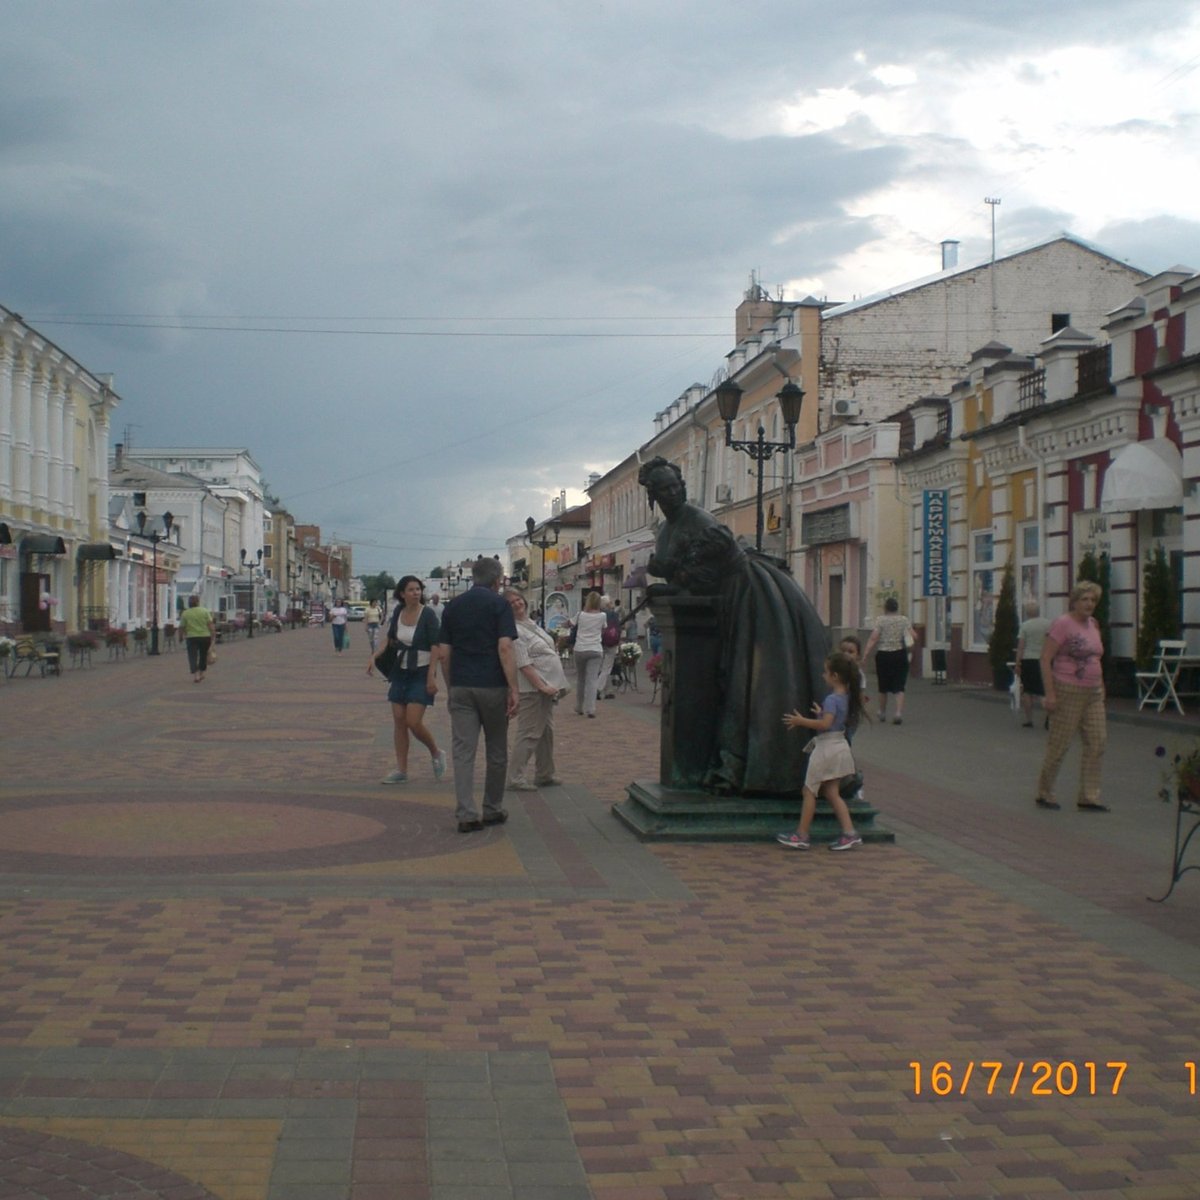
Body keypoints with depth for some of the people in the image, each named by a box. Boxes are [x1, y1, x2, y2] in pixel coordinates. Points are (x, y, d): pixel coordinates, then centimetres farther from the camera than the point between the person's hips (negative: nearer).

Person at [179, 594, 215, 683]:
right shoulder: (204, 611, -1)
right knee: (203, 655, 18)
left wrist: (185, 633, 21)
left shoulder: (185, 613, -1)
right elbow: (210, 624, -5)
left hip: (192, 637, -1)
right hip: (205, 636, 1)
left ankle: (195, 675, -17)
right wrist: (213, 634, 0)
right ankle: (201, 672, 28)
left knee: (193, 656, -2)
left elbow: (182, 627, 2)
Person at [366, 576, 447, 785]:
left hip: (420, 674, -6)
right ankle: (401, 770, 11)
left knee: (413, 722, -12)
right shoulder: (397, 614, 5)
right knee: (399, 721, 5)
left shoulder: (427, 615, -11)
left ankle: (436, 754, 14)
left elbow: (435, 648, -14)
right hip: (400, 672, 6)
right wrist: (374, 656, -1)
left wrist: (432, 678, -19)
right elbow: (390, 640, 15)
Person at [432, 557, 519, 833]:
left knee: (463, 751, 0)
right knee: (496, 751, 12)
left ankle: (466, 815, -6)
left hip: (461, 687, 3)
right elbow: (505, 648, -15)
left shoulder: (453, 606, 9)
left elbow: (443, 653, 8)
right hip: (492, 686, -3)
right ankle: (492, 810, 20)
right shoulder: (498, 604, -4)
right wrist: (514, 689, -14)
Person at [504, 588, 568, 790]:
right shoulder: (515, 630, -15)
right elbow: (523, 665, -20)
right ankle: (516, 778, 0)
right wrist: (542, 686, -24)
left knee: (546, 732, 16)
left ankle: (544, 775, 27)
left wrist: (555, 685, 17)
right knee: (530, 734, -7)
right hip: (531, 689, -10)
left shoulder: (531, 623, 14)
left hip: (546, 686, 10)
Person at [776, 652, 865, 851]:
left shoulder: (832, 699, -19)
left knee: (809, 791, 2)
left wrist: (802, 721, -19)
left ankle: (801, 836, 7)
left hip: (826, 748, -9)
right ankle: (849, 833, 7)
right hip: (839, 746, 9)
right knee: (831, 793, 13)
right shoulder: (846, 697, 7)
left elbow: (825, 724, -27)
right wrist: (821, 714, 17)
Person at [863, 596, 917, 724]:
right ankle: (899, 712, -16)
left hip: (883, 655, -1)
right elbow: (914, 636, -3)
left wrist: (865, 655, -13)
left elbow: (873, 638, -12)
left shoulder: (880, 620, -5)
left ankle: (882, 714, 27)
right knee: (899, 687, 1)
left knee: (883, 687, 13)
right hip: (900, 655, 1)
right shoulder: (905, 620, 3)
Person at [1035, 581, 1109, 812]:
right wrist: (1049, 693, -20)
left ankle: (1088, 798, 9)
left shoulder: (1093, 624, 11)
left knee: (1096, 744, 3)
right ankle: (1043, 794, 14)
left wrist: (1101, 686, 16)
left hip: (1093, 693, 8)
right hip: (1068, 692, -8)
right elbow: (1045, 659, -15)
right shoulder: (1063, 624, -12)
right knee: (1058, 745, 0)